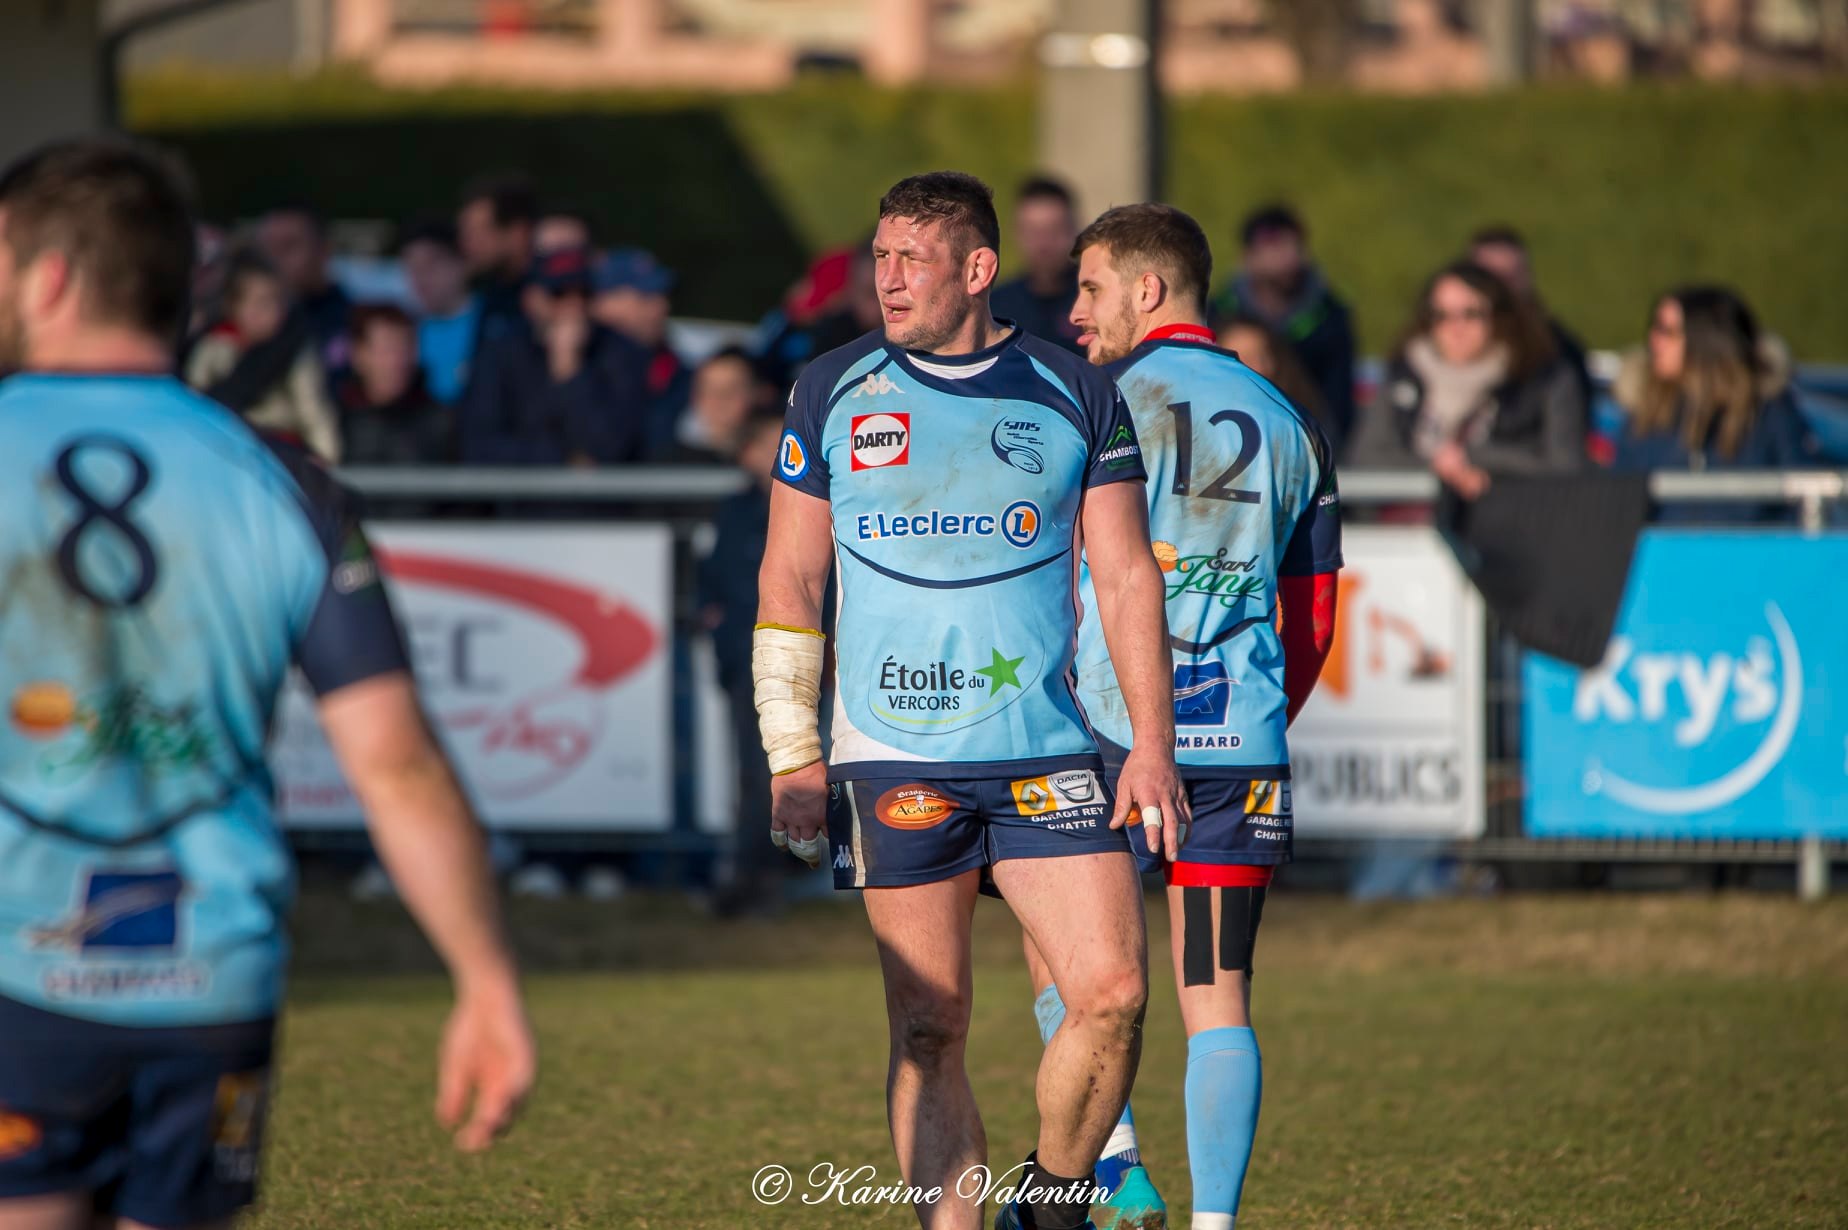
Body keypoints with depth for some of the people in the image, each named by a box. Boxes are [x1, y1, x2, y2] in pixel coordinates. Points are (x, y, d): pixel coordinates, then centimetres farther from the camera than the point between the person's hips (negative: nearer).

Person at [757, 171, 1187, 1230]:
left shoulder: (1077, 397, 6)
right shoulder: (833, 393, 7)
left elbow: (1128, 577, 8)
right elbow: (789, 580, 10)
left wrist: (1154, 745, 0)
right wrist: (793, 758, 4)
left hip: (1046, 752, 0)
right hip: (893, 763, 0)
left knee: (1114, 993, -10)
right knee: (929, 1028, -1)